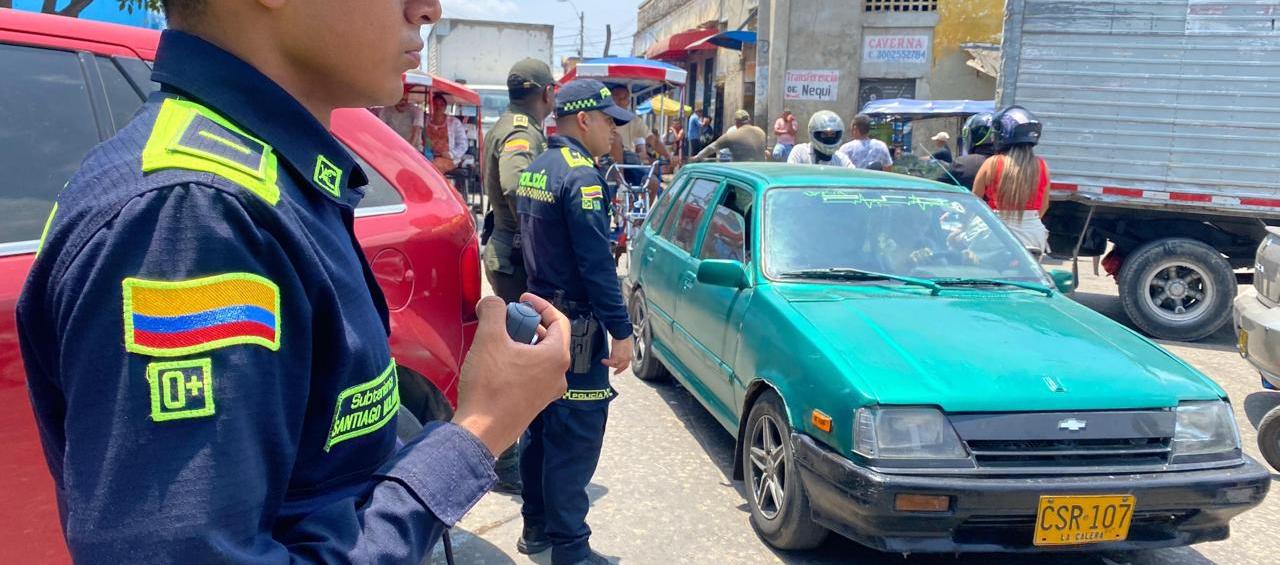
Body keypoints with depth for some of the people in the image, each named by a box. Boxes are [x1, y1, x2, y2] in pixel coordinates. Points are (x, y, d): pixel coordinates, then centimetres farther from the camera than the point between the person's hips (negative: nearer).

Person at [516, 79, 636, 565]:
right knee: (575, 438, -3)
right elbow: (596, 264, -21)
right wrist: (620, 331, -19)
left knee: (541, 426, 17)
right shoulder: (581, 176, -17)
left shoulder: (534, 170, 11)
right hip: (574, 324, -10)